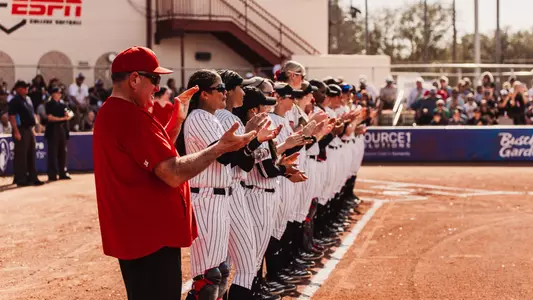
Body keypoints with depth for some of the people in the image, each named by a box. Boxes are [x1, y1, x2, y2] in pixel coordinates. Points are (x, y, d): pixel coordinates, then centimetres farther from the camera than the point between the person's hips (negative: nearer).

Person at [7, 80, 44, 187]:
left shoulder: (28, 99, 15)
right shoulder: (14, 101, -11)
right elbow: (12, 117, -17)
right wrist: (16, 132, -22)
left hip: (29, 130, 9)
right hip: (21, 130, -9)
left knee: (31, 155, 12)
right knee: (21, 155, -5)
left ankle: (32, 177, 19)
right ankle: (20, 179, -1)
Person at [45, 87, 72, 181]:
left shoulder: (62, 104, 17)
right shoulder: (49, 105, 0)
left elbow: (70, 113, 12)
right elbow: (50, 117, -8)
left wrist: (69, 115, -11)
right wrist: (62, 118, -11)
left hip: (62, 129, 6)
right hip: (53, 130, -6)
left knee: (62, 152, 7)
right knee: (53, 153, -5)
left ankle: (63, 173, 12)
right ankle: (52, 175, -5)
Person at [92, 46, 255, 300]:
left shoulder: (109, 114, 14)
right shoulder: (131, 117, -20)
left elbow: (159, 153, 21)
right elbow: (173, 173, -24)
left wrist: (177, 119, 14)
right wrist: (220, 147, -18)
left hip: (133, 233, 11)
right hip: (151, 234, -11)